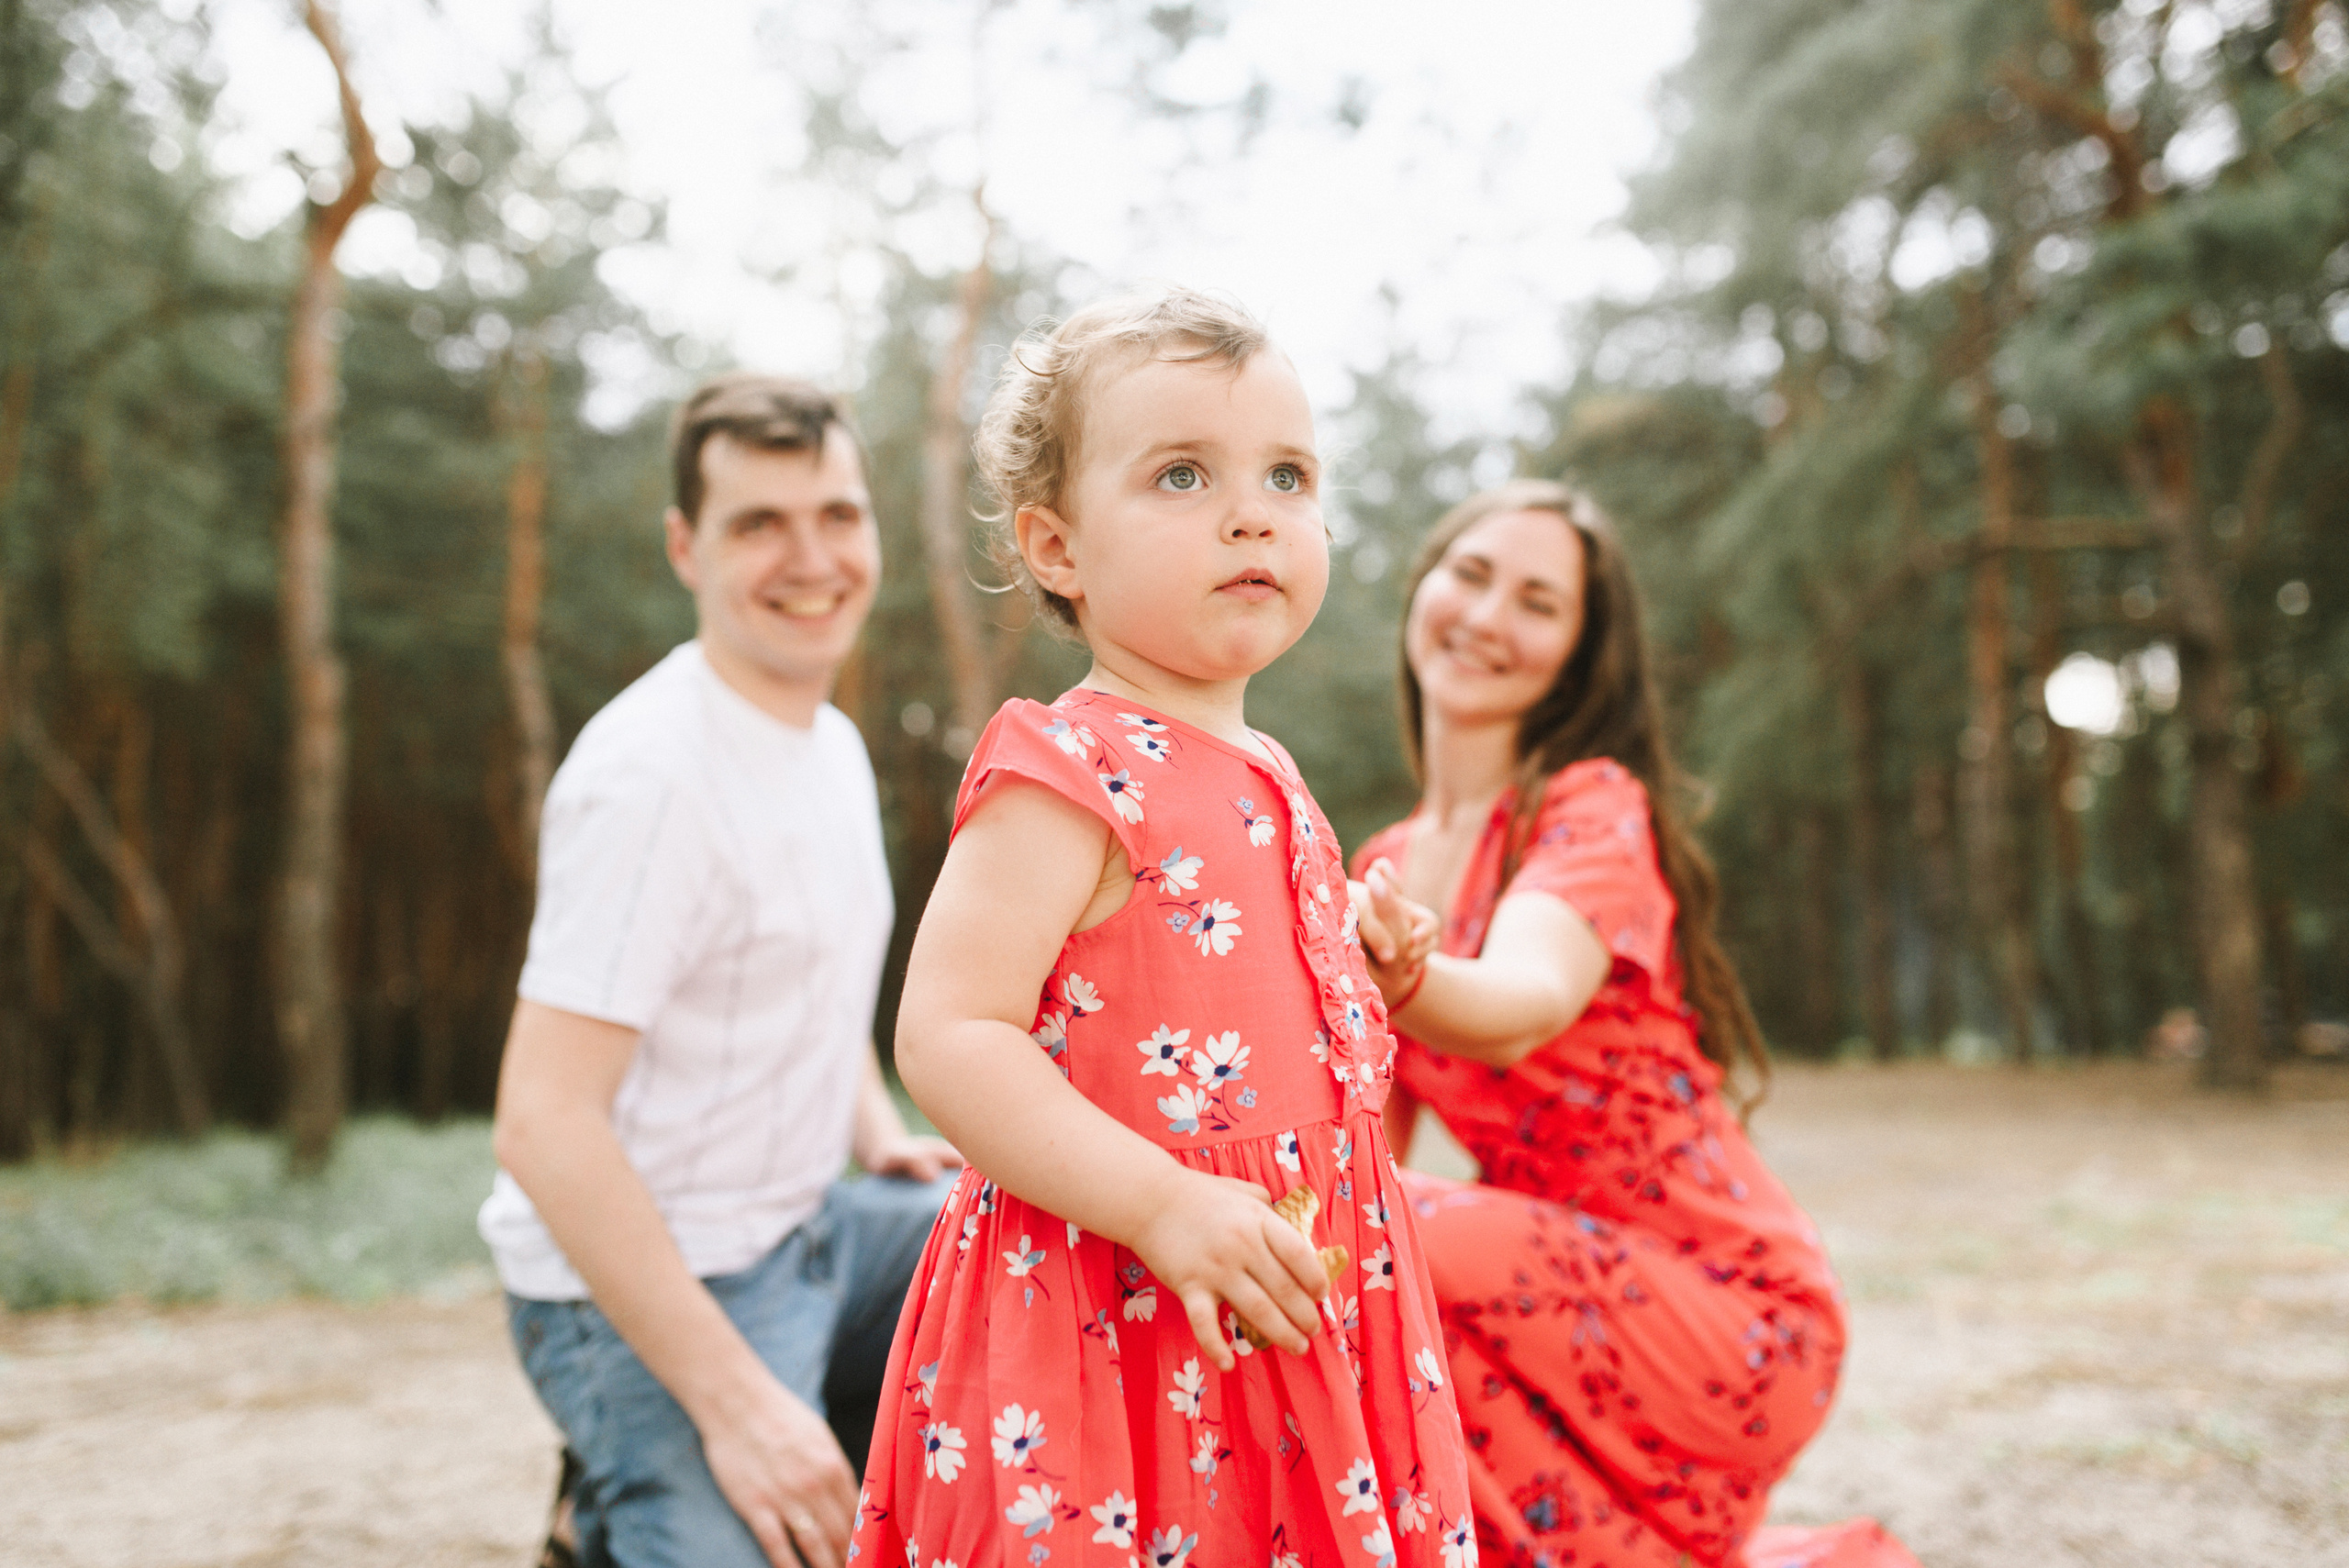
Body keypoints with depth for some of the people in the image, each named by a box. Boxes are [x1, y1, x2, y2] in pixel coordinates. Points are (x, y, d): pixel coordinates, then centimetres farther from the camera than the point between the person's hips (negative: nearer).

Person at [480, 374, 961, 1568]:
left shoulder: (835, 744, 8)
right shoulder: (648, 774, -20)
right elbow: (544, 1124, -24)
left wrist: (882, 1140, 6)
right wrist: (734, 1400, -25)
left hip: (805, 1233, 9)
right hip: (639, 1289, -9)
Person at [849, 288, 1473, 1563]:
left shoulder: (1262, 783, 12)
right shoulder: (1066, 769, -15)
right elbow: (948, 1037, -22)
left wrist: (1367, 959, 10)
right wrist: (1163, 1204, -26)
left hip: (1297, 1311, 8)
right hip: (1117, 1332, -8)